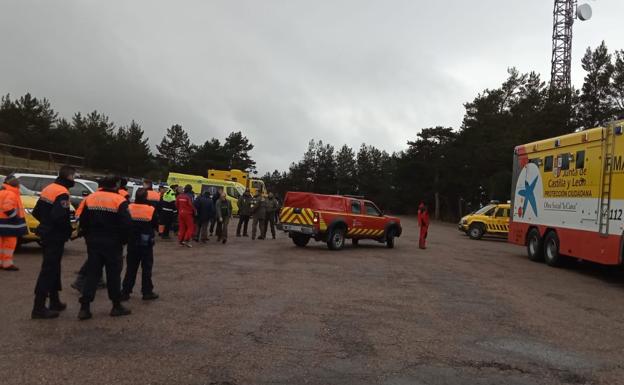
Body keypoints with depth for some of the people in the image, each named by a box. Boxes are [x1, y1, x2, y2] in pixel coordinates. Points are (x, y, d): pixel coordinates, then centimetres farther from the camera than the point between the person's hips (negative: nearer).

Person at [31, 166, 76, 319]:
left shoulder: (48, 188, 11)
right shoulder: (62, 193, -17)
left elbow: (36, 212, 15)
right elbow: (60, 217, -28)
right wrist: (69, 230, -13)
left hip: (46, 234, 10)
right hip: (55, 237, -10)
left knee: (53, 269, 18)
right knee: (48, 271, -6)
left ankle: (55, 302, 29)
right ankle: (38, 308, -4)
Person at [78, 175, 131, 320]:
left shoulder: (90, 199, 6)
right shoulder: (119, 201, -10)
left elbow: (83, 222, 8)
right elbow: (125, 224, -15)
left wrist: (89, 238, 16)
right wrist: (123, 240, 0)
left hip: (94, 243, 4)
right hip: (112, 244, -4)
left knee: (92, 274, 8)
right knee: (113, 275, 6)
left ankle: (84, 308, 3)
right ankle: (116, 306, 13)